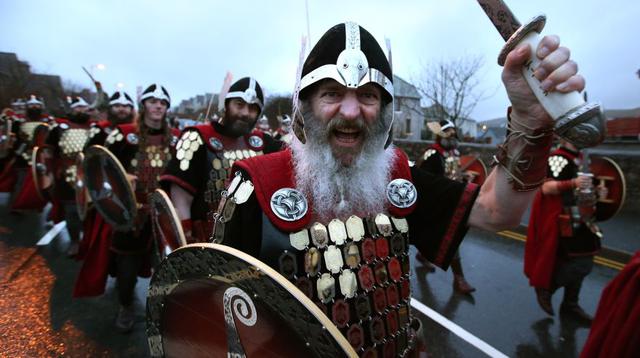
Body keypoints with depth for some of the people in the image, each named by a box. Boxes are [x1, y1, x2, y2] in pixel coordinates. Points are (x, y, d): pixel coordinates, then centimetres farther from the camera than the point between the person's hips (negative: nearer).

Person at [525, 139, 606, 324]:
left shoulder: (578, 158, 14)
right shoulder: (558, 158, -16)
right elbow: (546, 188, -26)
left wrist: (596, 192, 8)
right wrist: (573, 183, -38)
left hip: (577, 219, 10)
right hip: (563, 222, -10)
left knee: (582, 263, 13)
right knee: (580, 263, -10)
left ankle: (570, 304, 25)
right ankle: (545, 287, 11)